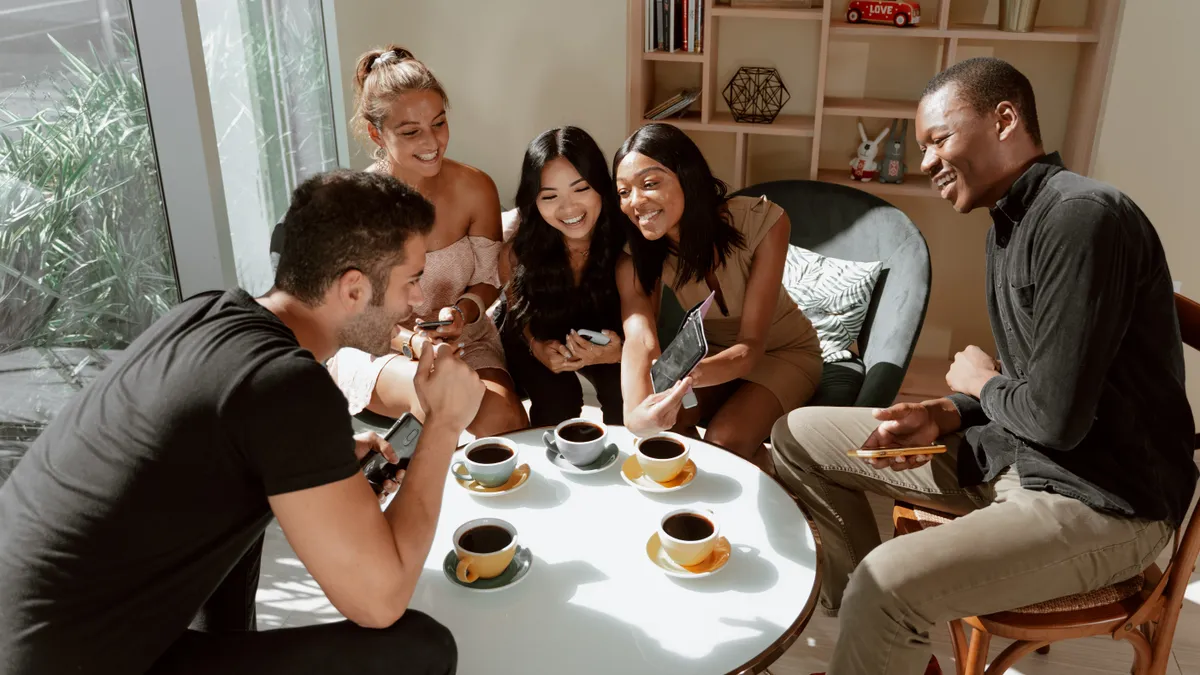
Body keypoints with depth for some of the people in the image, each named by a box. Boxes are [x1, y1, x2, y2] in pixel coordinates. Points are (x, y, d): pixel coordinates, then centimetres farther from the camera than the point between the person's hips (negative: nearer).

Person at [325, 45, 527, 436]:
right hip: (375, 350, -2)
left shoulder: (475, 188, -8)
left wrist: (464, 310, -19)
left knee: (501, 412, -30)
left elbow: (489, 280, 4)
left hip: (463, 341, 2)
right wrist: (410, 341, -28)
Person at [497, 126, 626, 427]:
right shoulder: (518, 244, -25)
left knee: (625, 391, -25)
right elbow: (519, 309, -5)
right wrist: (538, 347, -24)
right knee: (557, 397, -25)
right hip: (536, 339, 0)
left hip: (603, 341, 0)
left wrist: (618, 352, -36)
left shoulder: (627, 237, -27)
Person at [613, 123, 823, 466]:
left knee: (724, 441, -28)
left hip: (782, 352, -3)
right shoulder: (637, 252, -22)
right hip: (712, 351, 3)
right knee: (660, 421, -24)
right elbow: (640, 339, -39)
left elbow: (751, 346, -32)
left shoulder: (761, 220, -31)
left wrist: (688, 376, -55)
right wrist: (635, 411, -62)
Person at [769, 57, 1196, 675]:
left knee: (891, 579, -34)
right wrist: (944, 415, -3)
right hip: (1012, 452, 10)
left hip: (1102, 502, -10)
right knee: (798, 436, 8)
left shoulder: (1083, 217, -22)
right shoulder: (1011, 219, 9)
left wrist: (983, 384, -6)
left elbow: (1057, 416, -27)